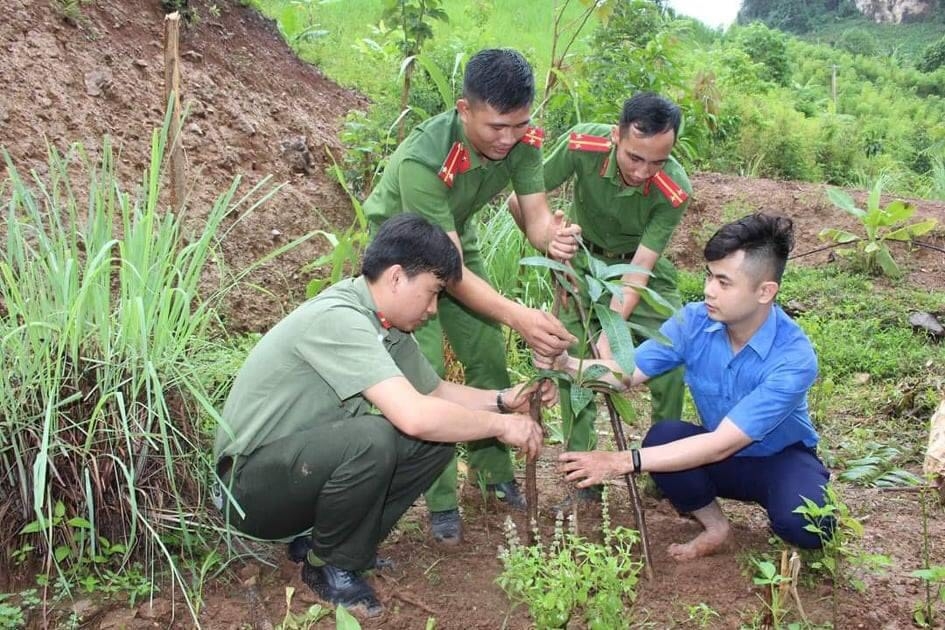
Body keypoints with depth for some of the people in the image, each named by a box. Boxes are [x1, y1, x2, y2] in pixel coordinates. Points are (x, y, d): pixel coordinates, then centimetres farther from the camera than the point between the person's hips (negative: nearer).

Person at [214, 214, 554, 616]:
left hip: (309, 466, 9)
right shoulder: (337, 318, -26)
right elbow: (415, 415, -35)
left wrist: (502, 401, 0)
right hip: (252, 485, -8)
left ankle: (332, 539, 7)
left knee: (436, 439, -5)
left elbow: (436, 392, 16)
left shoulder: (388, 326, 2)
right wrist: (499, 425, -21)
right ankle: (329, 565, -7)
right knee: (372, 438, -33)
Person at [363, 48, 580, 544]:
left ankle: (494, 472, 23)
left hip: (457, 238, 6)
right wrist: (520, 317, -47)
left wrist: (554, 237, -44)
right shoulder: (423, 160, -40)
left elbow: (535, 217, -19)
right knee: (424, 371, -13)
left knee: (489, 359, 5)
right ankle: (440, 502, 0)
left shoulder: (523, 140, -23)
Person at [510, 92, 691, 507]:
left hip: (643, 267, 0)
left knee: (671, 361, -12)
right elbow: (520, 200, -19)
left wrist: (610, 332, -38)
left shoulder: (675, 190, -30)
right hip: (584, 261, 0)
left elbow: (639, 270, -28)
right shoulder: (583, 144, -30)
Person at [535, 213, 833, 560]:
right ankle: (714, 527, -1)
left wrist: (625, 461, -40)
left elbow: (721, 444, -35)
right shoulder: (694, 322, -19)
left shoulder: (794, 358, -33)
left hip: (782, 458, -4)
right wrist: (566, 363, -36)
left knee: (805, 525, -35)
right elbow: (627, 372, -15)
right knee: (663, 437, -27)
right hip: (722, 458, 4)